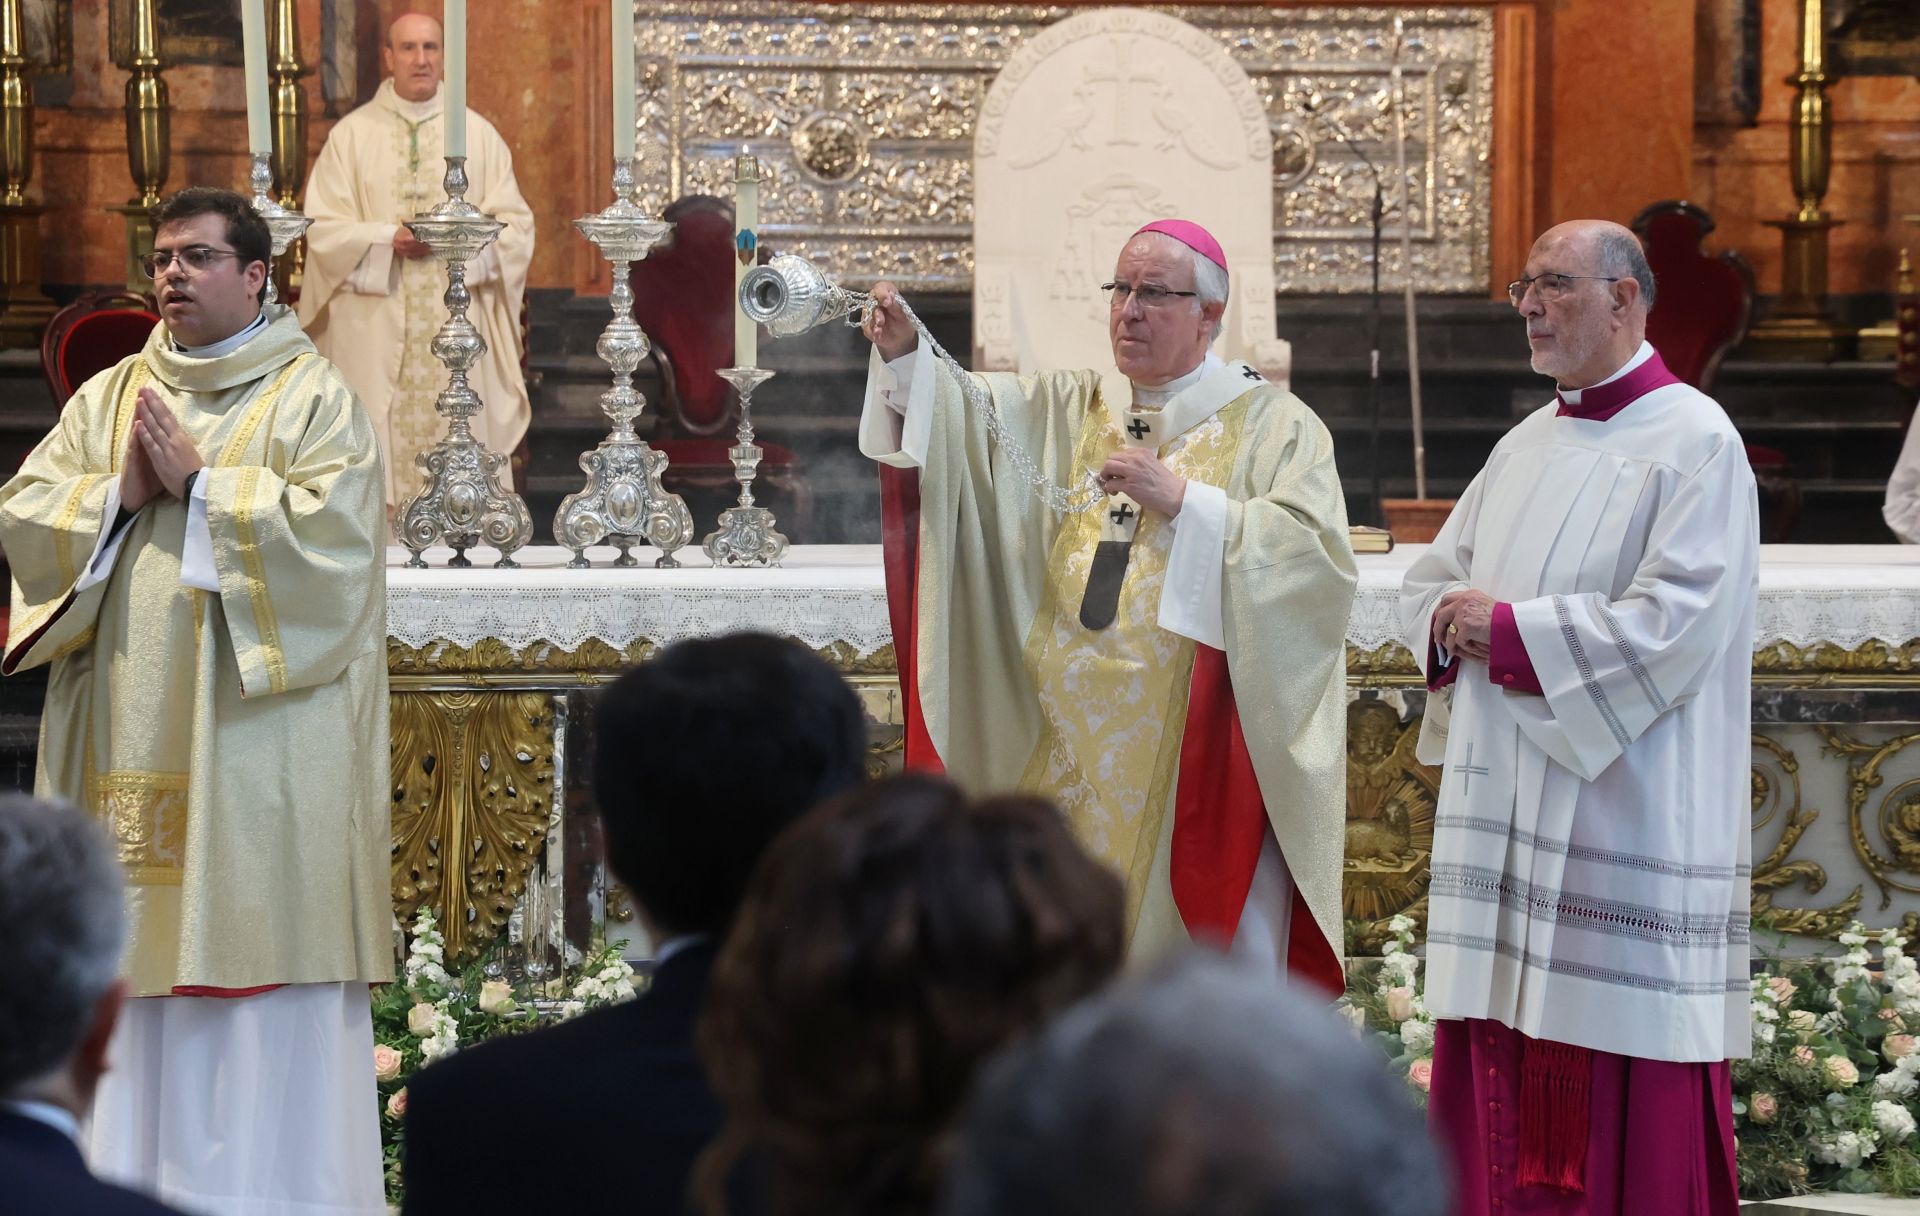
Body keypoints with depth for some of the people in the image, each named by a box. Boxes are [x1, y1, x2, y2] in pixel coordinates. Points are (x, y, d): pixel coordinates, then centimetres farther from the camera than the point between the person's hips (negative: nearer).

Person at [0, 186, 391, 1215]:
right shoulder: (109, 396, 15)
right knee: (131, 956, 3)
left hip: (260, 733, -4)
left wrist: (199, 486, -11)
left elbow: (331, 530, -13)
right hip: (131, 732, 5)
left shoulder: (312, 396, 1)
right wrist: (119, 494, -7)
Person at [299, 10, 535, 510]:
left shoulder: (479, 135, 9)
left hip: (457, 327, 1)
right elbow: (324, 230, 1)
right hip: (375, 331, -1)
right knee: (380, 453, -5)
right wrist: (389, 240, -15)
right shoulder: (352, 135, 6)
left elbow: (515, 227, 6)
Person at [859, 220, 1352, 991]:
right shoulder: (1066, 411, 16)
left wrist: (1182, 501, -17)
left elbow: (1315, 555, -12)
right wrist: (903, 353, -18)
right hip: (1079, 752, 4)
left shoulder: (1273, 427, 2)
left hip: (1200, 752, -4)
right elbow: (959, 412, 1)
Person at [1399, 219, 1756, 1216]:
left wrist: (1512, 629, -13)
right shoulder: (1527, 446, 17)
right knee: (1501, 1091, 8)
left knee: (1626, 1122, -4)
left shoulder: (1695, 442, -8)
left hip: (1624, 823, -7)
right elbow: (1431, 582, 19)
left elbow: (1676, 627, -18)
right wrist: (1466, 631, -4)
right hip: (1504, 814, 7)